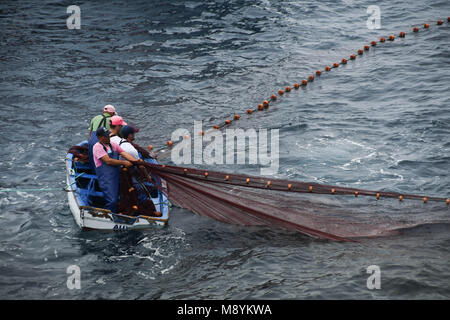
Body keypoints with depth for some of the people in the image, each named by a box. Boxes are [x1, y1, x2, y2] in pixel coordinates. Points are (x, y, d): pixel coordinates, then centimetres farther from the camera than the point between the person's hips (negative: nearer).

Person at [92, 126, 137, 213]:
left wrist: (137, 161, -7)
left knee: (116, 199, 10)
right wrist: (123, 162, -10)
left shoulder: (113, 145, 16)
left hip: (116, 176, 8)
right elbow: (108, 161, -15)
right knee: (112, 201, -17)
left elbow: (125, 154, 7)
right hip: (106, 179, -8)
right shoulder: (97, 147, -7)